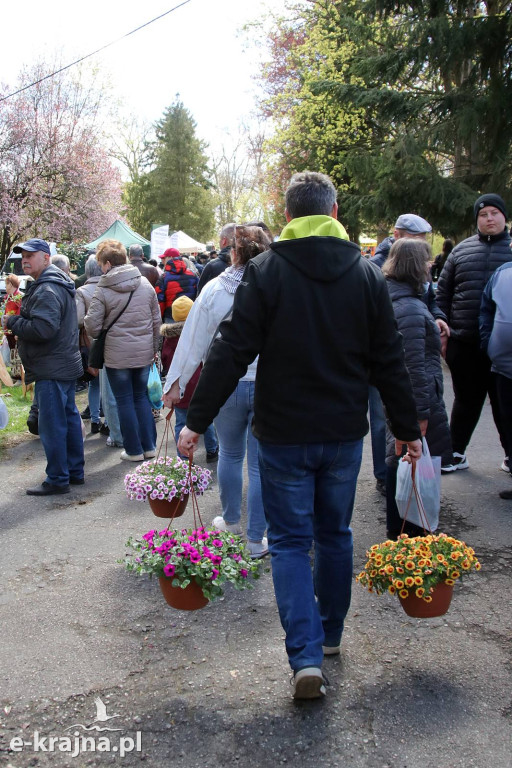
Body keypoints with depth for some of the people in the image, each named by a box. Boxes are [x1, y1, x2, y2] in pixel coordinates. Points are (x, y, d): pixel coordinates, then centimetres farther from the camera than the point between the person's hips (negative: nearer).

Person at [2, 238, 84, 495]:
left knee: (52, 425, -5)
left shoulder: (46, 291, -18)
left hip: (51, 370, -11)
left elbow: (42, 329, -27)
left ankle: (57, 479, 2)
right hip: (66, 365, 11)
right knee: (69, 418, 16)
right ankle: (74, 472, 25)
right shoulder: (59, 284, 16)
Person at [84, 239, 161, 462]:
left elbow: (92, 325, -12)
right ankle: (149, 446, 20)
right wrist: (153, 347, 18)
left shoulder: (102, 291, -12)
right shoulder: (145, 284, 1)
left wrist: (99, 337, 11)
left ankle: (134, 450, 13)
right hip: (144, 352, 4)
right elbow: (156, 320, 7)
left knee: (125, 401, 7)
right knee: (142, 397, 17)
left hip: (117, 354, -4)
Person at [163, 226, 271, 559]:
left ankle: (231, 521, 37)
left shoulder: (215, 289, -7)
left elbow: (194, 340, -3)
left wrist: (176, 383, 5)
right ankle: (257, 540, 13)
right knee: (260, 464, 6)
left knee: (230, 454, 22)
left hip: (226, 385, 1)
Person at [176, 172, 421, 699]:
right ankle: (330, 633, 35)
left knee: (291, 540, 6)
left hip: (283, 434, -3)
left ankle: (305, 656, -2)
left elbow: (231, 353, -12)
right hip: (345, 433, 3)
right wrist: (406, 428, 12)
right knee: (335, 534, 19)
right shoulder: (367, 275, 2)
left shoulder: (265, 271, -8)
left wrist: (197, 420, -6)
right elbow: (389, 362, 4)